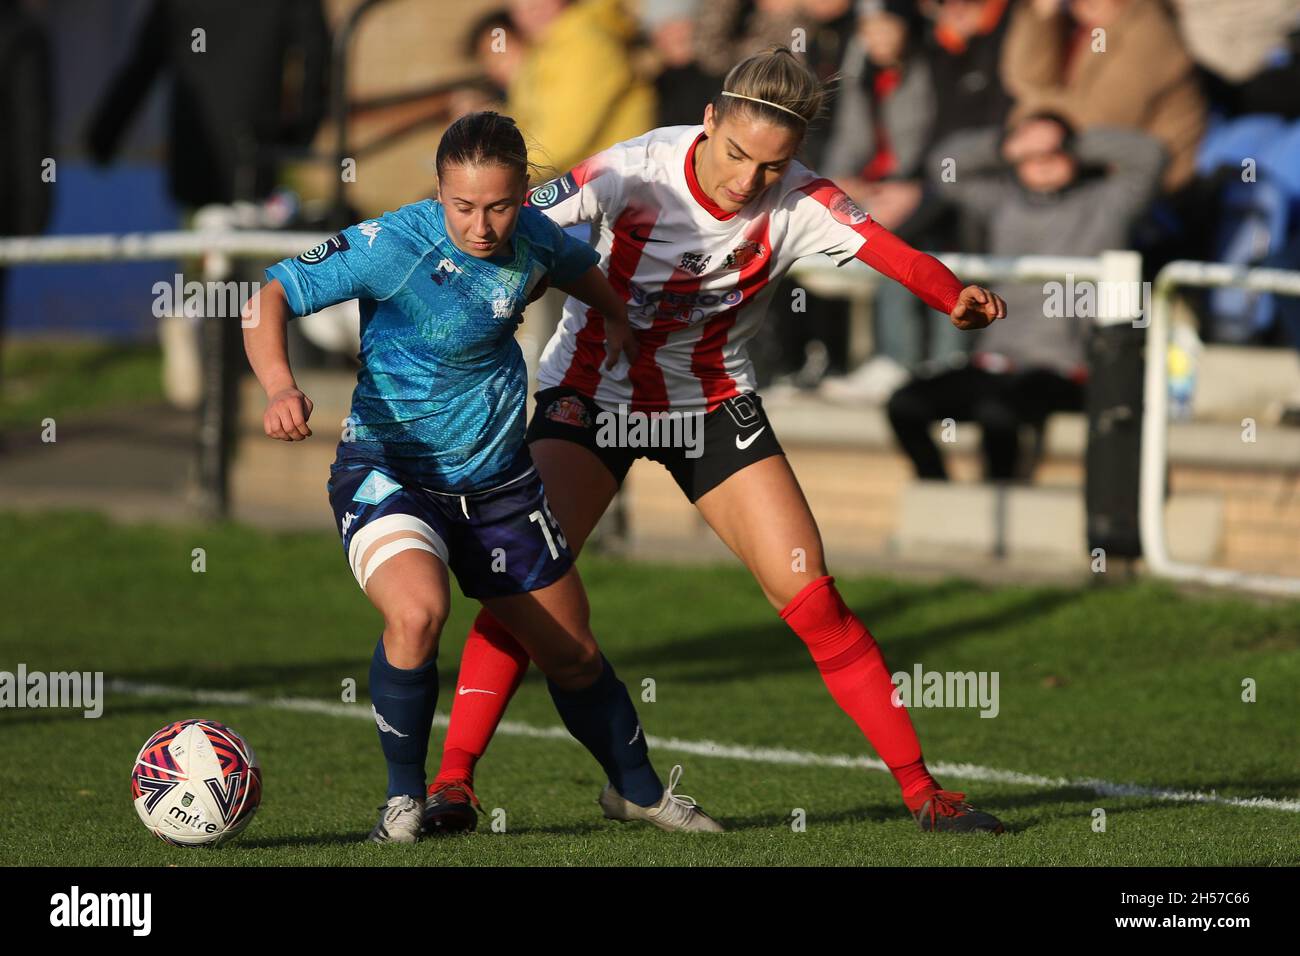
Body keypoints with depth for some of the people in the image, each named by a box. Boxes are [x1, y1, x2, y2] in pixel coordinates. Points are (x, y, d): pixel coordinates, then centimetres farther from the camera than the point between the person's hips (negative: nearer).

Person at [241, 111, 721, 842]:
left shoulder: (533, 239, -7)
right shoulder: (391, 246, -24)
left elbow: (576, 263, 18)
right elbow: (272, 295, -25)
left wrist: (620, 320, 28)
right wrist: (280, 388, -40)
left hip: (497, 479, 5)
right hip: (387, 470, -5)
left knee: (573, 655, 15)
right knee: (418, 613, -33)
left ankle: (637, 789, 43)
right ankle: (405, 799, -11)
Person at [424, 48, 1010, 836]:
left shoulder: (800, 203, -16)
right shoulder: (638, 171, -22)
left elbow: (897, 256, -26)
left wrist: (959, 299, -46)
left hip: (714, 405, 2)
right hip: (594, 386, -2)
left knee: (812, 599, -5)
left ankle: (920, 789, 4)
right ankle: (453, 778, -13)